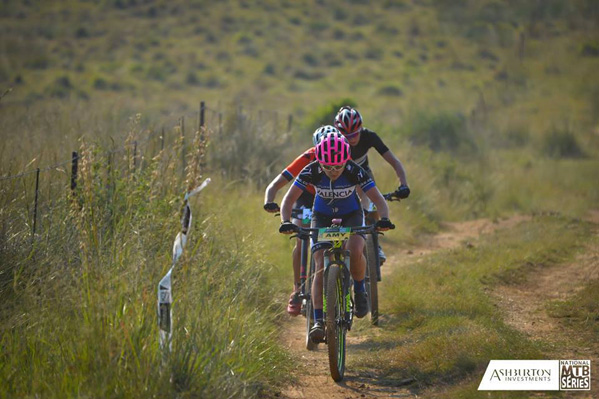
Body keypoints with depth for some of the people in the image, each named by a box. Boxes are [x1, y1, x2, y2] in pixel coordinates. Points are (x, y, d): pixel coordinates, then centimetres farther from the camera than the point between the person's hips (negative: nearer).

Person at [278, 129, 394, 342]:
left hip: (351, 215, -1)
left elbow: (378, 199, -28)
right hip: (322, 217, 1)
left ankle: (359, 290, -1)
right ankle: (318, 321, -14)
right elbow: (289, 199, -24)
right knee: (321, 267, -15)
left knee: (355, 252, -30)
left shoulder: (354, 171, -29)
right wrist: (285, 222, -42)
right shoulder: (311, 171, -27)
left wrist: (384, 219, -48)